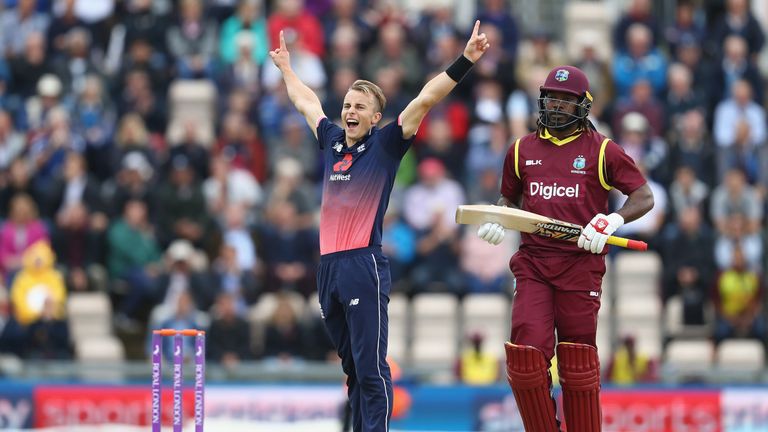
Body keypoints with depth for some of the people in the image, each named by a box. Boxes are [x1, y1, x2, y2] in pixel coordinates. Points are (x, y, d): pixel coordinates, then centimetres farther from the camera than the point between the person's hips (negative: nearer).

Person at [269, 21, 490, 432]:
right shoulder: (332, 141, 16)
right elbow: (306, 102, 33)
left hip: (364, 267, -6)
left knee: (371, 367, -10)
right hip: (328, 267, 6)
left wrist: (465, 61, -11)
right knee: (352, 367, 12)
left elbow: (425, 99, -5)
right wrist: (285, 67, 45)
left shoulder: (385, 144, 1)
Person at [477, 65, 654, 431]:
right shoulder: (522, 150, 15)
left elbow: (644, 198, 4)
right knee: (525, 356, -11)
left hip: (581, 264, -3)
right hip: (533, 265, 3)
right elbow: (509, 198, 28)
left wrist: (612, 222, -13)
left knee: (578, 361, -1)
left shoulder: (602, 150, 4)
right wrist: (496, 220, 6)